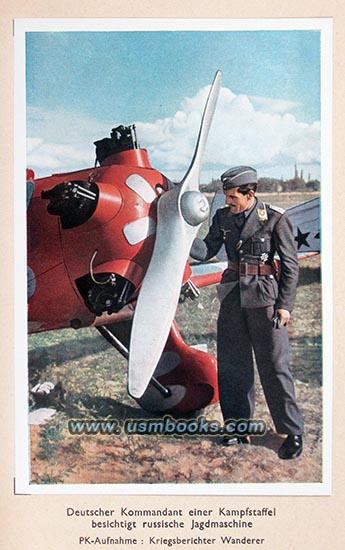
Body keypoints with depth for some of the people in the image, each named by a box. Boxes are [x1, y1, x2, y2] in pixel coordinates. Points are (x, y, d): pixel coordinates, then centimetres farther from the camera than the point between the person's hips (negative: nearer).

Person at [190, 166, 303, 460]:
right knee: (232, 366, 9)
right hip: (232, 297, 5)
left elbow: (291, 265, -5)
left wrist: (285, 305, -10)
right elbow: (207, 250, 3)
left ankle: (293, 433, 13)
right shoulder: (223, 217, 6)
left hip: (264, 297, -5)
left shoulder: (275, 218, -7)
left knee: (274, 366, -1)